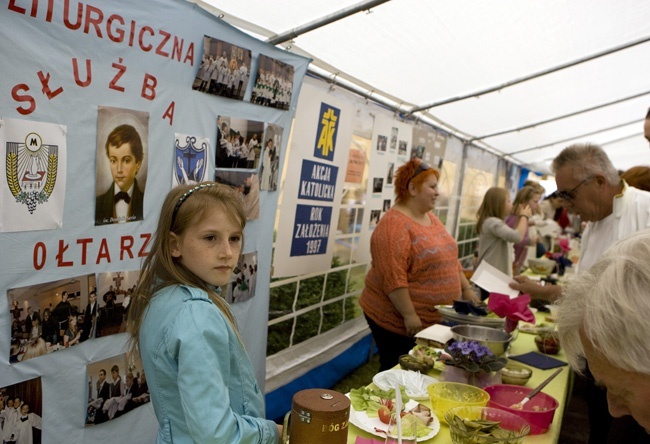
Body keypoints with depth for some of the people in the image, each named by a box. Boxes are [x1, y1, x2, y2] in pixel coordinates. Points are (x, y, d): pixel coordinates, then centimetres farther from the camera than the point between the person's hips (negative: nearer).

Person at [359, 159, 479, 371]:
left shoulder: (431, 218, 10)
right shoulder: (394, 225, -20)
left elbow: (450, 258, 18)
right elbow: (393, 278, -25)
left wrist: (466, 289, 14)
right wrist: (409, 315, -24)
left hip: (433, 318, 9)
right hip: (399, 320, -8)